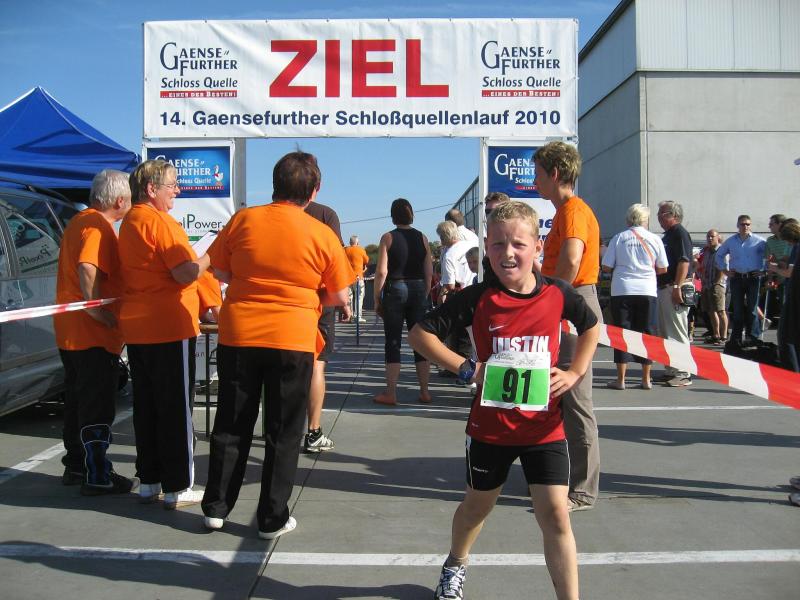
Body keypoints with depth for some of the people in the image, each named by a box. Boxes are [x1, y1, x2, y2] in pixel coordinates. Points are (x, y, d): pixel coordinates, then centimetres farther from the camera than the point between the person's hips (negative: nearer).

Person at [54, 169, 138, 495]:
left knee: (78, 401, 17)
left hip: (70, 331, 10)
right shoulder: (98, 226, -16)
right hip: (93, 333, -10)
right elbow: (87, 269, -31)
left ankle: (76, 466, 27)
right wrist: (98, 310, -25)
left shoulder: (80, 221, 16)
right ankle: (97, 477, 2)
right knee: (97, 407, -4)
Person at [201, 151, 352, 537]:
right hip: (292, 341, -2)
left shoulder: (243, 220, -2)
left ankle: (216, 508, 26)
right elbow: (339, 296, 0)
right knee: (282, 434, 10)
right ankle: (272, 519, 17)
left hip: (238, 335, 2)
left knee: (231, 426, 15)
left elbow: (220, 270, 9)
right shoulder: (322, 234, -6)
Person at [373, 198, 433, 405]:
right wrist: (425, 295, 14)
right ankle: (424, 392, 12)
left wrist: (377, 299, -2)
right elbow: (429, 272, 4)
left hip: (395, 289, -3)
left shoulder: (388, 237, -4)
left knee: (392, 342, 2)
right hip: (418, 290, 3)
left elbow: (382, 271, -9)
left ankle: (390, 393, 3)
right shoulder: (422, 238, 5)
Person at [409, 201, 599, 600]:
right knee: (478, 505, 21)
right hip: (490, 426, 0)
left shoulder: (558, 294, -7)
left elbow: (591, 327, 14)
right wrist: (466, 368, -18)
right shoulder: (479, 298, -13)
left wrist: (574, 373, 1)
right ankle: (455, 566, 49)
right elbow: (419, 333, -11)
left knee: (555, 514, -5)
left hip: (544, 427, 0)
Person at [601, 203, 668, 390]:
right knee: (646, 333, 9)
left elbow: (606, 267, 0)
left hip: (622, 291, -1)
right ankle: (646, 379, 12)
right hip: (647, 291, 1)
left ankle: (621, 379, 3)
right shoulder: (655, 239, 3)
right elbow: (662, 269, 7)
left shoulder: (618, 238, 0)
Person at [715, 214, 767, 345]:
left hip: (753, 277, -2)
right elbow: (719, 255, 22)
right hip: (736, 278, 2)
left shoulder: (759, 241, 0)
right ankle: (736, 338, 10)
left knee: (752, 308, -3)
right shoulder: (730, 241, 9)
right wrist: (725, 270, 13)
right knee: (737, 309, 5)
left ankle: (753, 337, 2)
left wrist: (764, 270, -2)